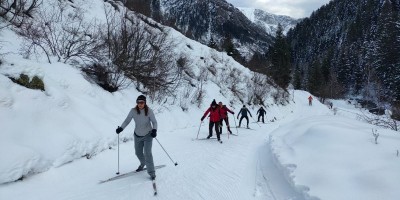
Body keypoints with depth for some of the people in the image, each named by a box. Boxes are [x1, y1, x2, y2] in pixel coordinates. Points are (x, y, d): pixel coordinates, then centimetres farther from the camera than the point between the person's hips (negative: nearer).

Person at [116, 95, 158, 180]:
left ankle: (151, 172, 0)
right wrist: (121, 128, -20)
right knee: (138, 153, 19)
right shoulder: (133, 111, -13)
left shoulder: (149, 111, -18)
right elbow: (127, 120, -6)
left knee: (147, 153, -13)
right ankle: (143, 163, 50)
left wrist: (154, 130, -31)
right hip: (137, 135, 4)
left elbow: (154, 122, -13)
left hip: (148, 135, -4)